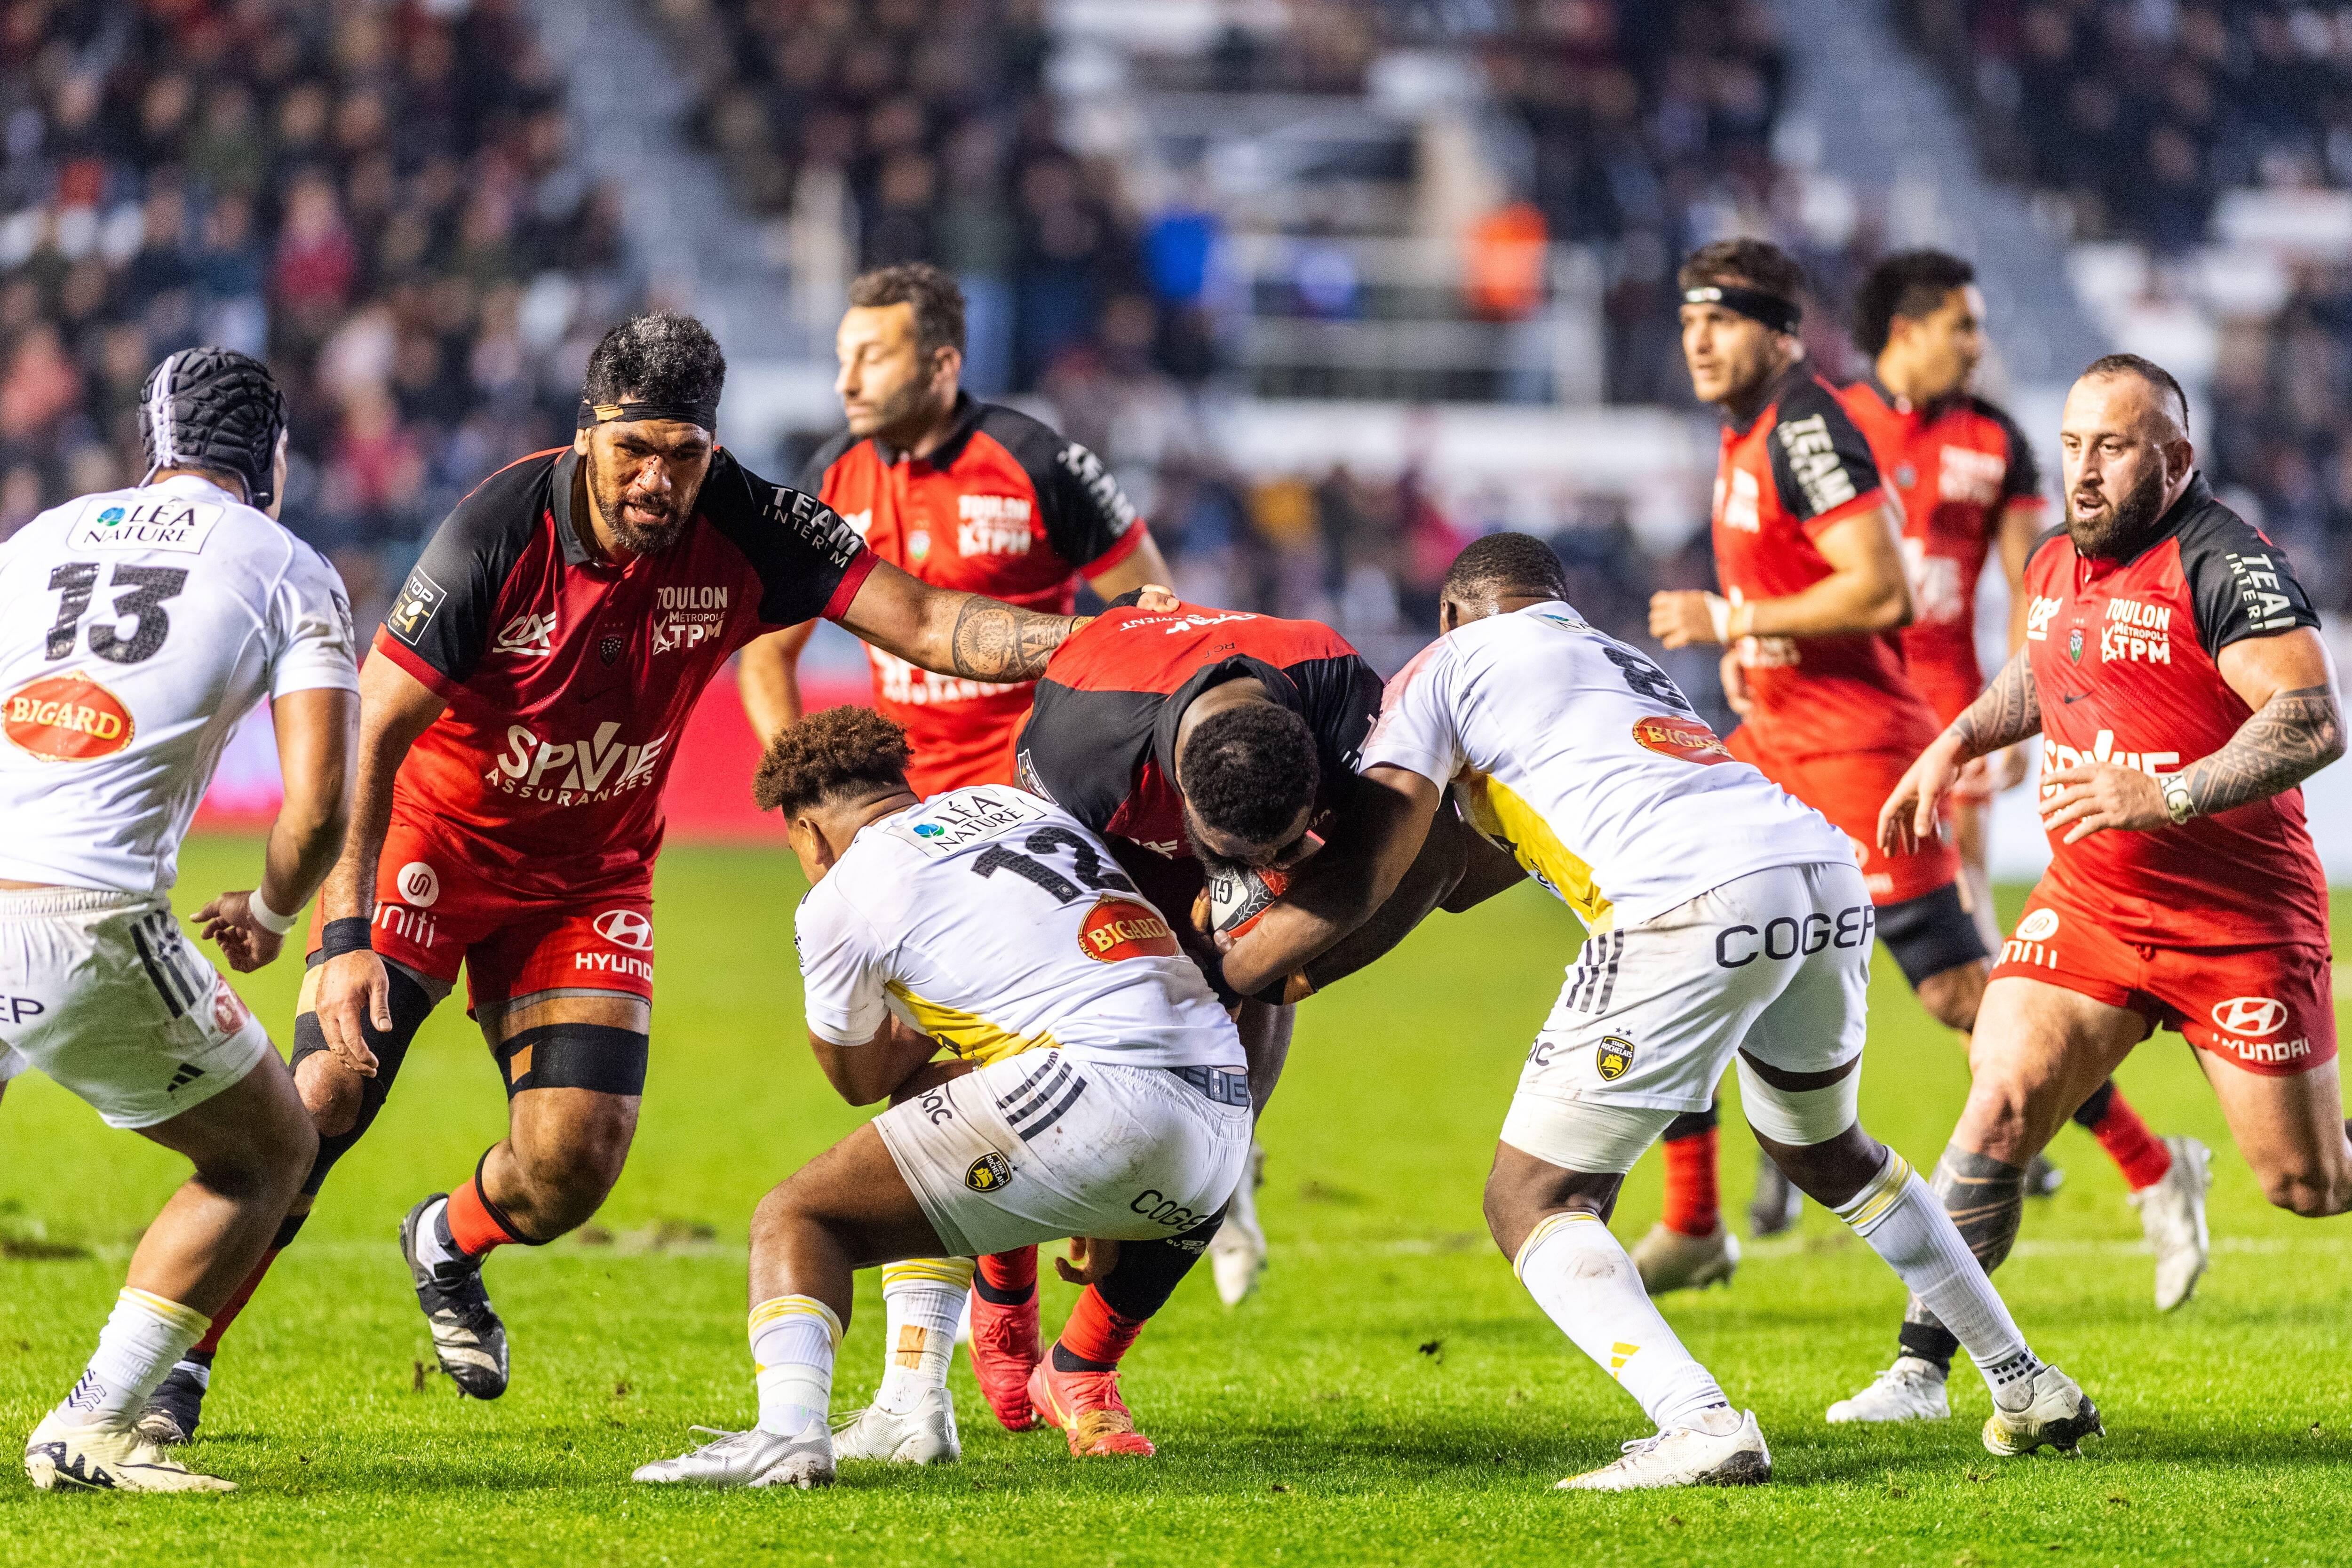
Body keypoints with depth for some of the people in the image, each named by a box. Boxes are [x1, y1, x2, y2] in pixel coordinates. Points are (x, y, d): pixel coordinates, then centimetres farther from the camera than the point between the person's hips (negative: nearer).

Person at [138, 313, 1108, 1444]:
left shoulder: (746, 529, -18)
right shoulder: (499, 532, -26)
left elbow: (927, 625, -16)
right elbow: (372, 730, -23)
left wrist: (1086, 642, -33)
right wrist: (347, 932, -31)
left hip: (591, 872, 3)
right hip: (434, 840, -3)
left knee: (575, 1161, -8)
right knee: (325, 1092, -19)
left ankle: (449, 1246, 28)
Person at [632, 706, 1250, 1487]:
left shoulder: (841, 897, 10)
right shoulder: (1015, 804, 28)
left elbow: (862, 1080, 25)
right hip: (1223, 1113, 6)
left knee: (796, 1220, 1)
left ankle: (789, 1426, -21)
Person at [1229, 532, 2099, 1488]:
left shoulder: (1449, 663, 18)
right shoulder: (1625, 665, 38)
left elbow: (1373, 862, 4)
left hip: (1691, 902, -7)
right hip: (1830, 883, 7)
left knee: (1530, 1200, 1)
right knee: (1826, 1152, 34)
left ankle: (1698, 1424, -20)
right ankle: (2027, 1386, 37)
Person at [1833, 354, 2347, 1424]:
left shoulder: (2223, 564, -17)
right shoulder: (2056, 564, 7)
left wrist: (2170, 796, -33)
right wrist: (1957, 745, 19)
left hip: (2238, 920, -5)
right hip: (2087, 903, 5)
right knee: (2001, 1104, -13)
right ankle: (1922, 1366, -10)